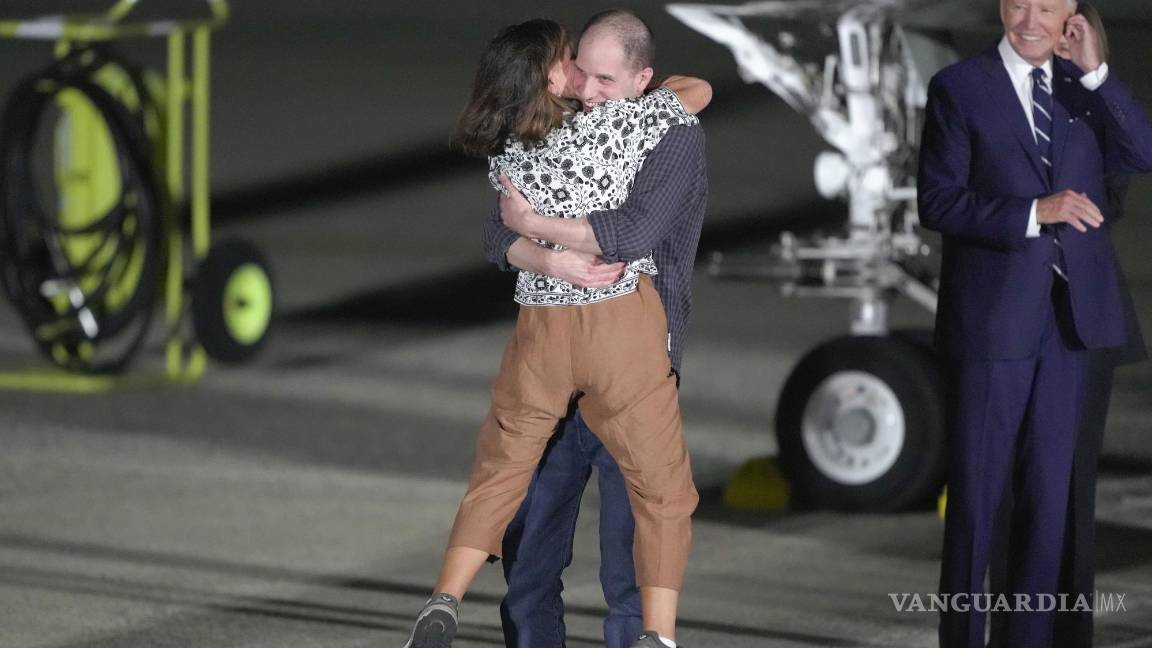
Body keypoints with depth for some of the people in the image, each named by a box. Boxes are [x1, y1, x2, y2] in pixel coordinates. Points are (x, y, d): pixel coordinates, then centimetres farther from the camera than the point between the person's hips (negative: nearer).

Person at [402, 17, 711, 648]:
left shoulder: (503, 158, 2)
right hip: (624, 321, -3)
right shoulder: (613, 125, -12)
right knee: (660, 483, 6)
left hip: (541, 328, 3)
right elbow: (699, 90, 3)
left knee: (499, 468, 16)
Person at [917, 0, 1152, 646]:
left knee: (1050, 492, 8)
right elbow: (939, 202, -9)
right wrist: (1035, 212, -19)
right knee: (977, 493, 2)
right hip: (994, 318, -4)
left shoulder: (1084, 86, 10)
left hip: (1072, 313, 4)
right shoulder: (960, 88, -2)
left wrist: (1095, 72, -12)